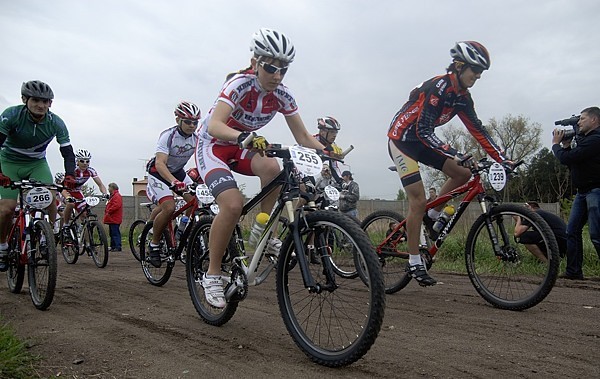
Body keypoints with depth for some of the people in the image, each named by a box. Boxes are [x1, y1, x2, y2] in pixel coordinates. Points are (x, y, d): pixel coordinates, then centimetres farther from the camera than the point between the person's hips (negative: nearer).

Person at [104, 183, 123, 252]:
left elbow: (116, 205, -25)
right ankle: (113, 246, 17)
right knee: (112, 233, 13)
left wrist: (108, 212, -18)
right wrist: (107, 211, 15)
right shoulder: (113, 196, 22)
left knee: (115, 233, -12)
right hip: (112, 219, 11)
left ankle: (118, 247, -12)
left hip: (114, 220, -11)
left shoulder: (117, 196, -12)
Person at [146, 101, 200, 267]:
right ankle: (154, 244, -5)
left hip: (178, 172, 5)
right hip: (159, 173, -5)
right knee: (169, 208, -26)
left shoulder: (196, 138, -10)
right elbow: (160, 163, -36)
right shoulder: (168, 135, -26)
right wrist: (174, 182, -53)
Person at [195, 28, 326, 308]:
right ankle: (212, 275, -10)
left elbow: (302, 136, -7)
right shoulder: (240, 85, -26)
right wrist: (243, 137, -59)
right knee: (233, 204, -28)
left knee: (271, 167, -31)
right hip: (212, 145, -5)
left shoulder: (282, 95, -10)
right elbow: (214, 126, -40)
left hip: (241, 145, 5)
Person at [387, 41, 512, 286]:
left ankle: (432, 216, 13)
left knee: (462, 173, -4)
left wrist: (502, 159, -3)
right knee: (418, 201, -12)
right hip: (402, 139, -8)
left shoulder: (462, 97, 3)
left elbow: (477, 130, 4)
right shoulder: (438, 87, -23)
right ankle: (414, 263, -3)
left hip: (421, 140, 8)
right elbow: (423, 131, -30)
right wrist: (455, 154, -39)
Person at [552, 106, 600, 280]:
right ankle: (574, 271, 12)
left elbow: (566, 159, -20)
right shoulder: (584, 139, 17)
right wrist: (566, 145, 8)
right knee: (572, 231, 8)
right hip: (583, 192, 10)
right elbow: (571, 164, 19)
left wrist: (556, 144, -2)